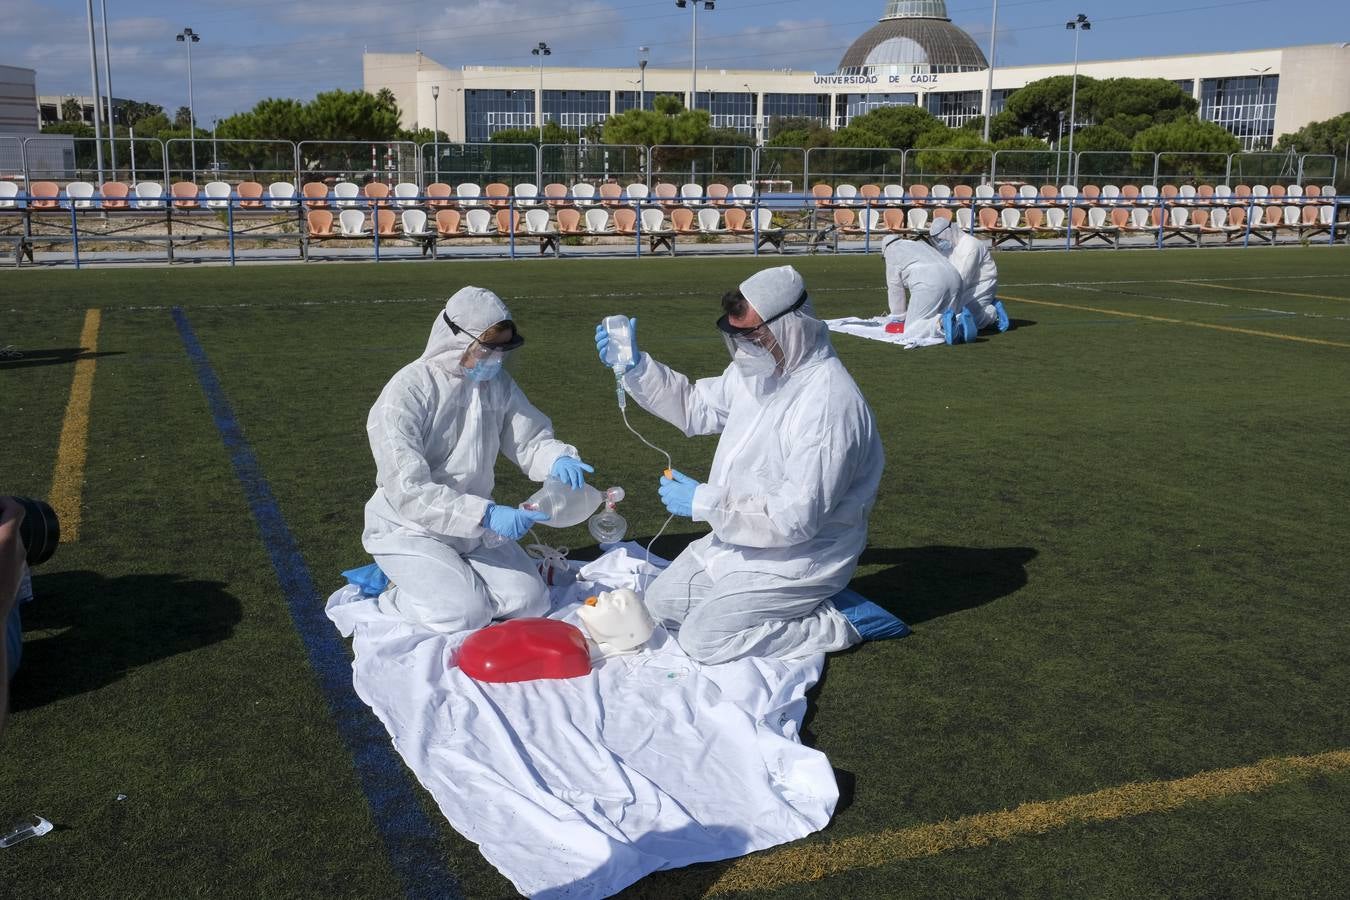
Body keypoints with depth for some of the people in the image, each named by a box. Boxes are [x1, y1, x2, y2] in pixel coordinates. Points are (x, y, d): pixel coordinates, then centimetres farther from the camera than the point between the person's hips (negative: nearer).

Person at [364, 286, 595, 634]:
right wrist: (487, 515, -39)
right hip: (410, 530, -6)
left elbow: (531, 441, 3)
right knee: (466, 612, -24)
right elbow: (409, 491, -30)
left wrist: (558, 460, -23)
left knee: (530, 600, -8)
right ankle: (399, 592, 6)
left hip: (474, 526, 6)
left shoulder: (498, 384, -2)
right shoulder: (406, 393, -23)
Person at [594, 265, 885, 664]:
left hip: (798, 559, -9)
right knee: (660, 604, 14)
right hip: (740, 538, 9)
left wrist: (704, 503, -22)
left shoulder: (829, 405, -30)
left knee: (702, 640, -12)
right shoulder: (759, 370, -2)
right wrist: (635, 366, -3)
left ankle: (833, 624, -1)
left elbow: (795, 519, -31)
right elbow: (694, 407, 12)